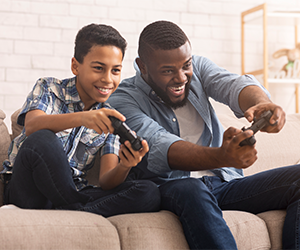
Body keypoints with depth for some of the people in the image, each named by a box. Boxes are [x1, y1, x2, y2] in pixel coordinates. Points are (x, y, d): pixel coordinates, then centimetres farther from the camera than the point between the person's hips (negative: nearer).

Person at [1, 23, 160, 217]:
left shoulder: (112, 118, 8)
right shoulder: (49, 88, 0)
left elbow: (106, 181, -3)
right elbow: (32, 126, -24)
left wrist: (124, 167, -27)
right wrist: (81, 118, -41)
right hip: (28, 192, -3)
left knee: (149, 193, -19)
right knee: (41, 140, -36)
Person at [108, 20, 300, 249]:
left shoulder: (197, 68, 9)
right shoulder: (122, 100, -7)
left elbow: (233, 84, -12)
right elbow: (160, 148, -24)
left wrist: (262, 103, -38)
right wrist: (221, 157, -44)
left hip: (225, 183, 5)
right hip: (169, 189, -5)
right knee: (191, 190, -39)